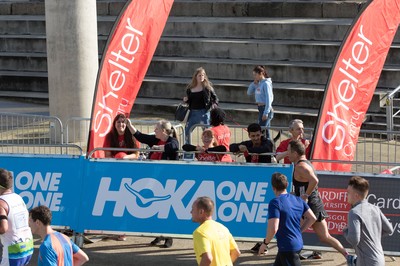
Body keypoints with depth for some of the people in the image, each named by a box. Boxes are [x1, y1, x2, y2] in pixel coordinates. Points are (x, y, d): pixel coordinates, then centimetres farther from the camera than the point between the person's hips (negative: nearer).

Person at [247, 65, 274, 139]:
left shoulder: (266, 84, -13)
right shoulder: (258, 83, 11)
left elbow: (268, 99, -17)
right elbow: (249, 92, 16)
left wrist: (266, 113, -20)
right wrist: (254, 83, 2)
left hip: (265, 108, -9)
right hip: (260, 108, 9)